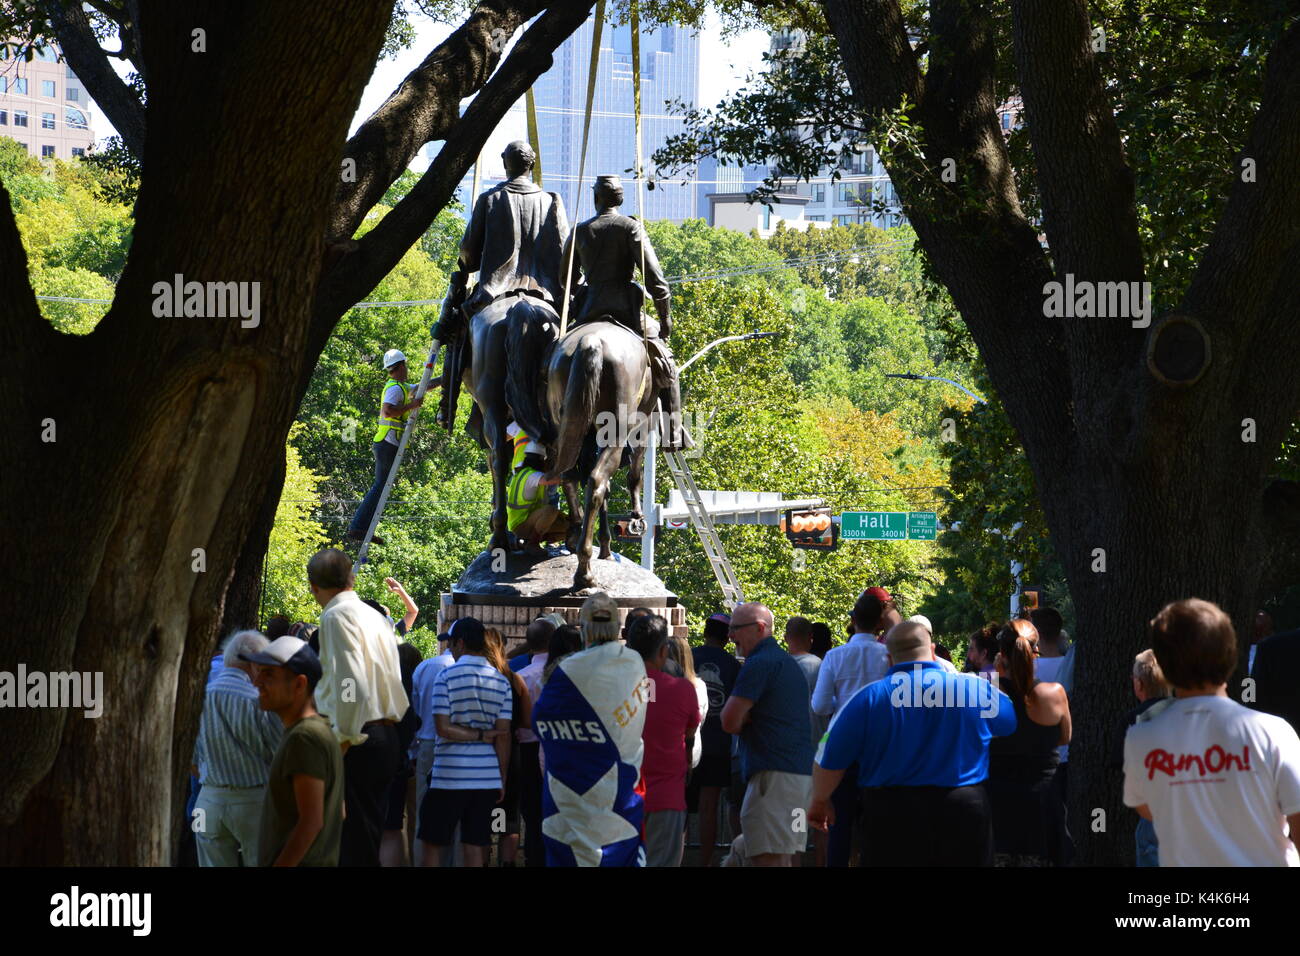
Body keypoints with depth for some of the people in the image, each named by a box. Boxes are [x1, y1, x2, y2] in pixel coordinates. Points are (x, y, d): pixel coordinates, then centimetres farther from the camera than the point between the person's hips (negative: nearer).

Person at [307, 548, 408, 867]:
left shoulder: (337, 616, -10)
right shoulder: (375, 616, 17)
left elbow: (353, 686, -20)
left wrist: (344, 738, -13)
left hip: (357, 741, -9)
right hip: (386, 735, 9)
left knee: (352, 843, -9)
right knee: (370, 837, 14)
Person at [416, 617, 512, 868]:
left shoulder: (447, 677, -6)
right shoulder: (501, 681, 4)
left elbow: (443, 729, -13)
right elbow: (503, 735, 2)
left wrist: (480, 735, -4)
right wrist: (503, 780, 6)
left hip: (450, 776, -4)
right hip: (487, 778, 4)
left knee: (432, 844, 5)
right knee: (475, 847, 5)